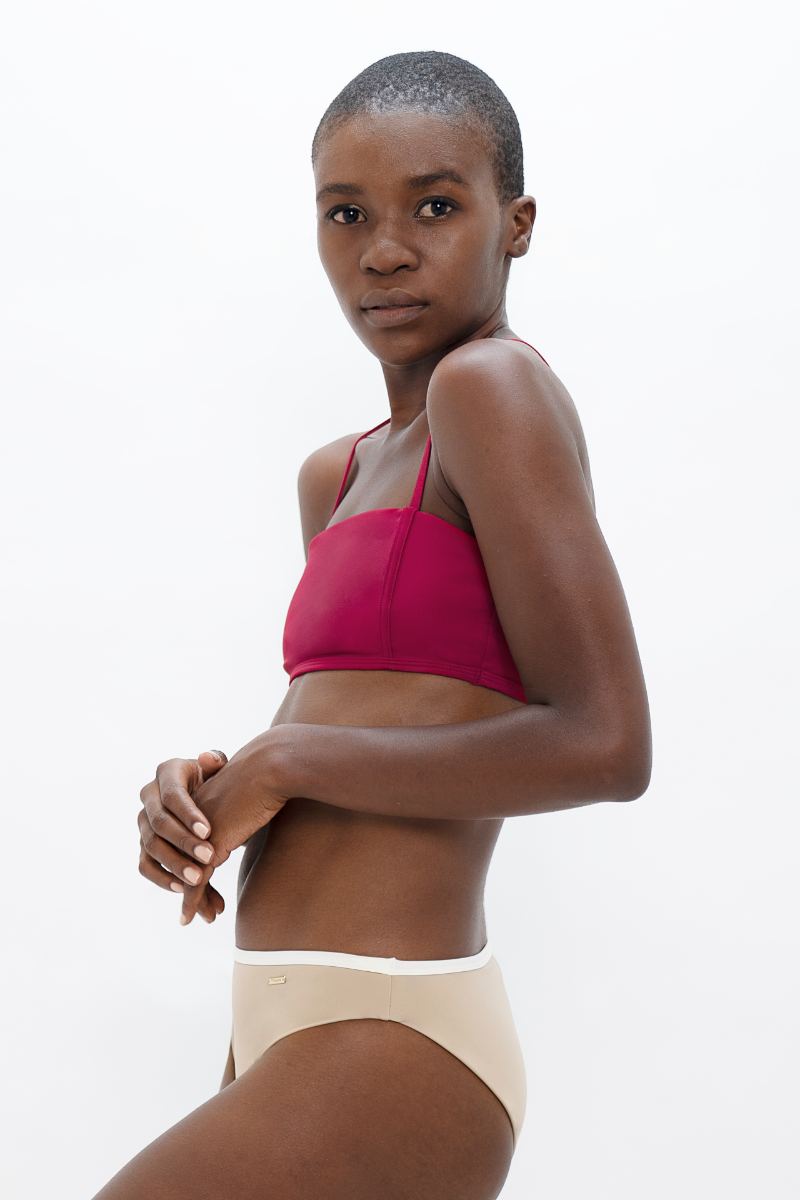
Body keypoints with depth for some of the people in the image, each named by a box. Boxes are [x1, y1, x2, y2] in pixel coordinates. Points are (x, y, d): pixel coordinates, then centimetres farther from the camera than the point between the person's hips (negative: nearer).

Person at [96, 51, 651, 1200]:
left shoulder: (494, 384, -12)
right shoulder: (338, 478, 13)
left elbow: (605, 744, -19)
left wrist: (282, 761, -14)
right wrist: (202, 792, -3)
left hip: (379, 1056, -9)